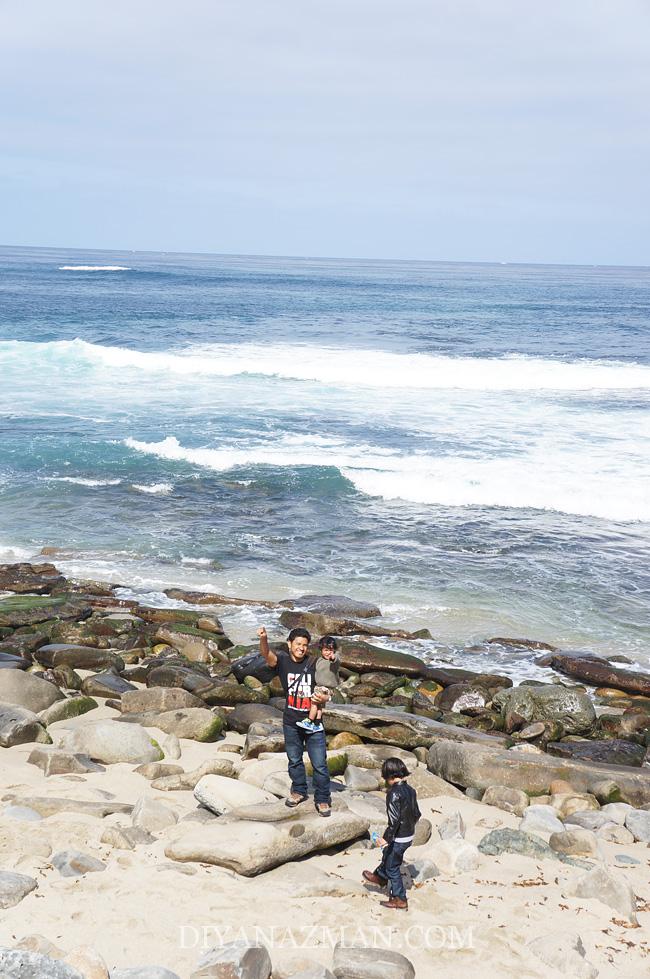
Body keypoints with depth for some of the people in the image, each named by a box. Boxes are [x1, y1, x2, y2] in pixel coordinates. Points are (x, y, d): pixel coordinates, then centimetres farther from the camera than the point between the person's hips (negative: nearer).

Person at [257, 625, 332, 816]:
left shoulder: (314, 664, -8)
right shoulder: (282, 661, -7)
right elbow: (267, 655, -28)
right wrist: (263, 639, -49)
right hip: (291, 721, 2)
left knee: (319, 764, 0)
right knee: (294, 760, 19)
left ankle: (322, 799, 14)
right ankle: (299, 791, 39)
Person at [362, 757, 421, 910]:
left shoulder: (394, 793, -24)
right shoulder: (410, 790, 1)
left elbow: (394, 819, -28)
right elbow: (417, 814, 9)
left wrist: (386, 838, -23)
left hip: (398, 838, -8)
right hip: (409, 836, 8)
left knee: (392, 867, 9)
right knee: (387, 856, 30)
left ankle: (400, 900, 17)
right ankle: (380, 877, 53)